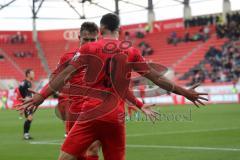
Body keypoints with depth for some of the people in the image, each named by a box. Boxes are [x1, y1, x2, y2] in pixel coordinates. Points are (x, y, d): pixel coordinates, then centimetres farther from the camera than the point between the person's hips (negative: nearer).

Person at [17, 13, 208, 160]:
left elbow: (65, 74, -2)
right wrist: (185, 92, 18)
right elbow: (156, 77, 9)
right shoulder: (131, 52, 7)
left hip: (91, 115, -2)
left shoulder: (89, 48, 3)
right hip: (116, 118, 3)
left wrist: (41, 96, -1)